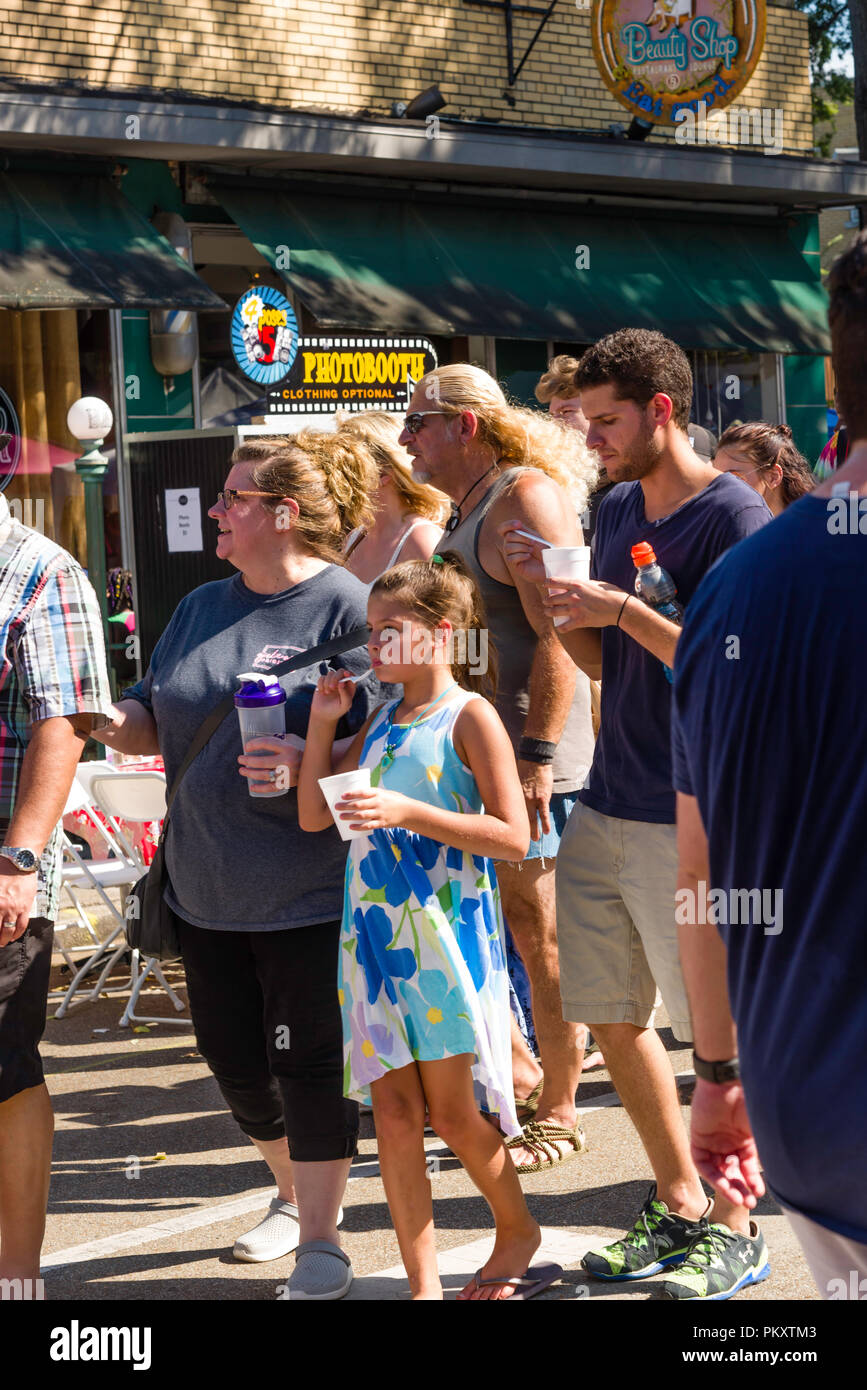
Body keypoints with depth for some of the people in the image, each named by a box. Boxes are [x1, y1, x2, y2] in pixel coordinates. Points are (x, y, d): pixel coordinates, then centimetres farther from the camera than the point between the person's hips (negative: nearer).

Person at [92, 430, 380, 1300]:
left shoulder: (346, 606, -10)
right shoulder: (201, 608, 12)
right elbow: (153, 723, 13)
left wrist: (307, 764, -29)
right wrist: (105, 719, -8)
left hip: (308, 893, -7)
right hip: (208, 887, 7)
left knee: (308, 1059, 0)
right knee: (232, 1056, 15)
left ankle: (319, 1241, 13)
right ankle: (294, 1192, 39)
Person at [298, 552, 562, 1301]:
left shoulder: (469, 715, -8)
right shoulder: (382, 718, 12)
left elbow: (512, 837, -15)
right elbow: (314, 816, 14)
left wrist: (408, 812, -22)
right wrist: (322, 723, 5)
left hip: (446, 937, -6)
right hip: (375, 932, 6)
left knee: (450, 1112, 3)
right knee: (392, 1110, 4)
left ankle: (519, 1232, 28)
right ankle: (423, 1282, 12)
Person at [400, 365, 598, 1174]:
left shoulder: (527, 497, -13)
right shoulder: (461, 509, 16)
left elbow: (559, 636, -21)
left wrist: (536, 757, -25)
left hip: (527, 753, -9)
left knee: (537, 935, -1)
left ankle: (558, 1113, 11)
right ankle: (516, 1068, 31)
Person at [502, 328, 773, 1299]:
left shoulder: (733, 517, -11)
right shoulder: (616, 508, 12)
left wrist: (621, 609, -22)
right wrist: (550, 592, -1)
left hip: (689, 820, -8)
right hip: (604, 809, 8)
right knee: (611, 1020, 12)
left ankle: (733, 1228, 16)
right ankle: (680, 1208, 26)